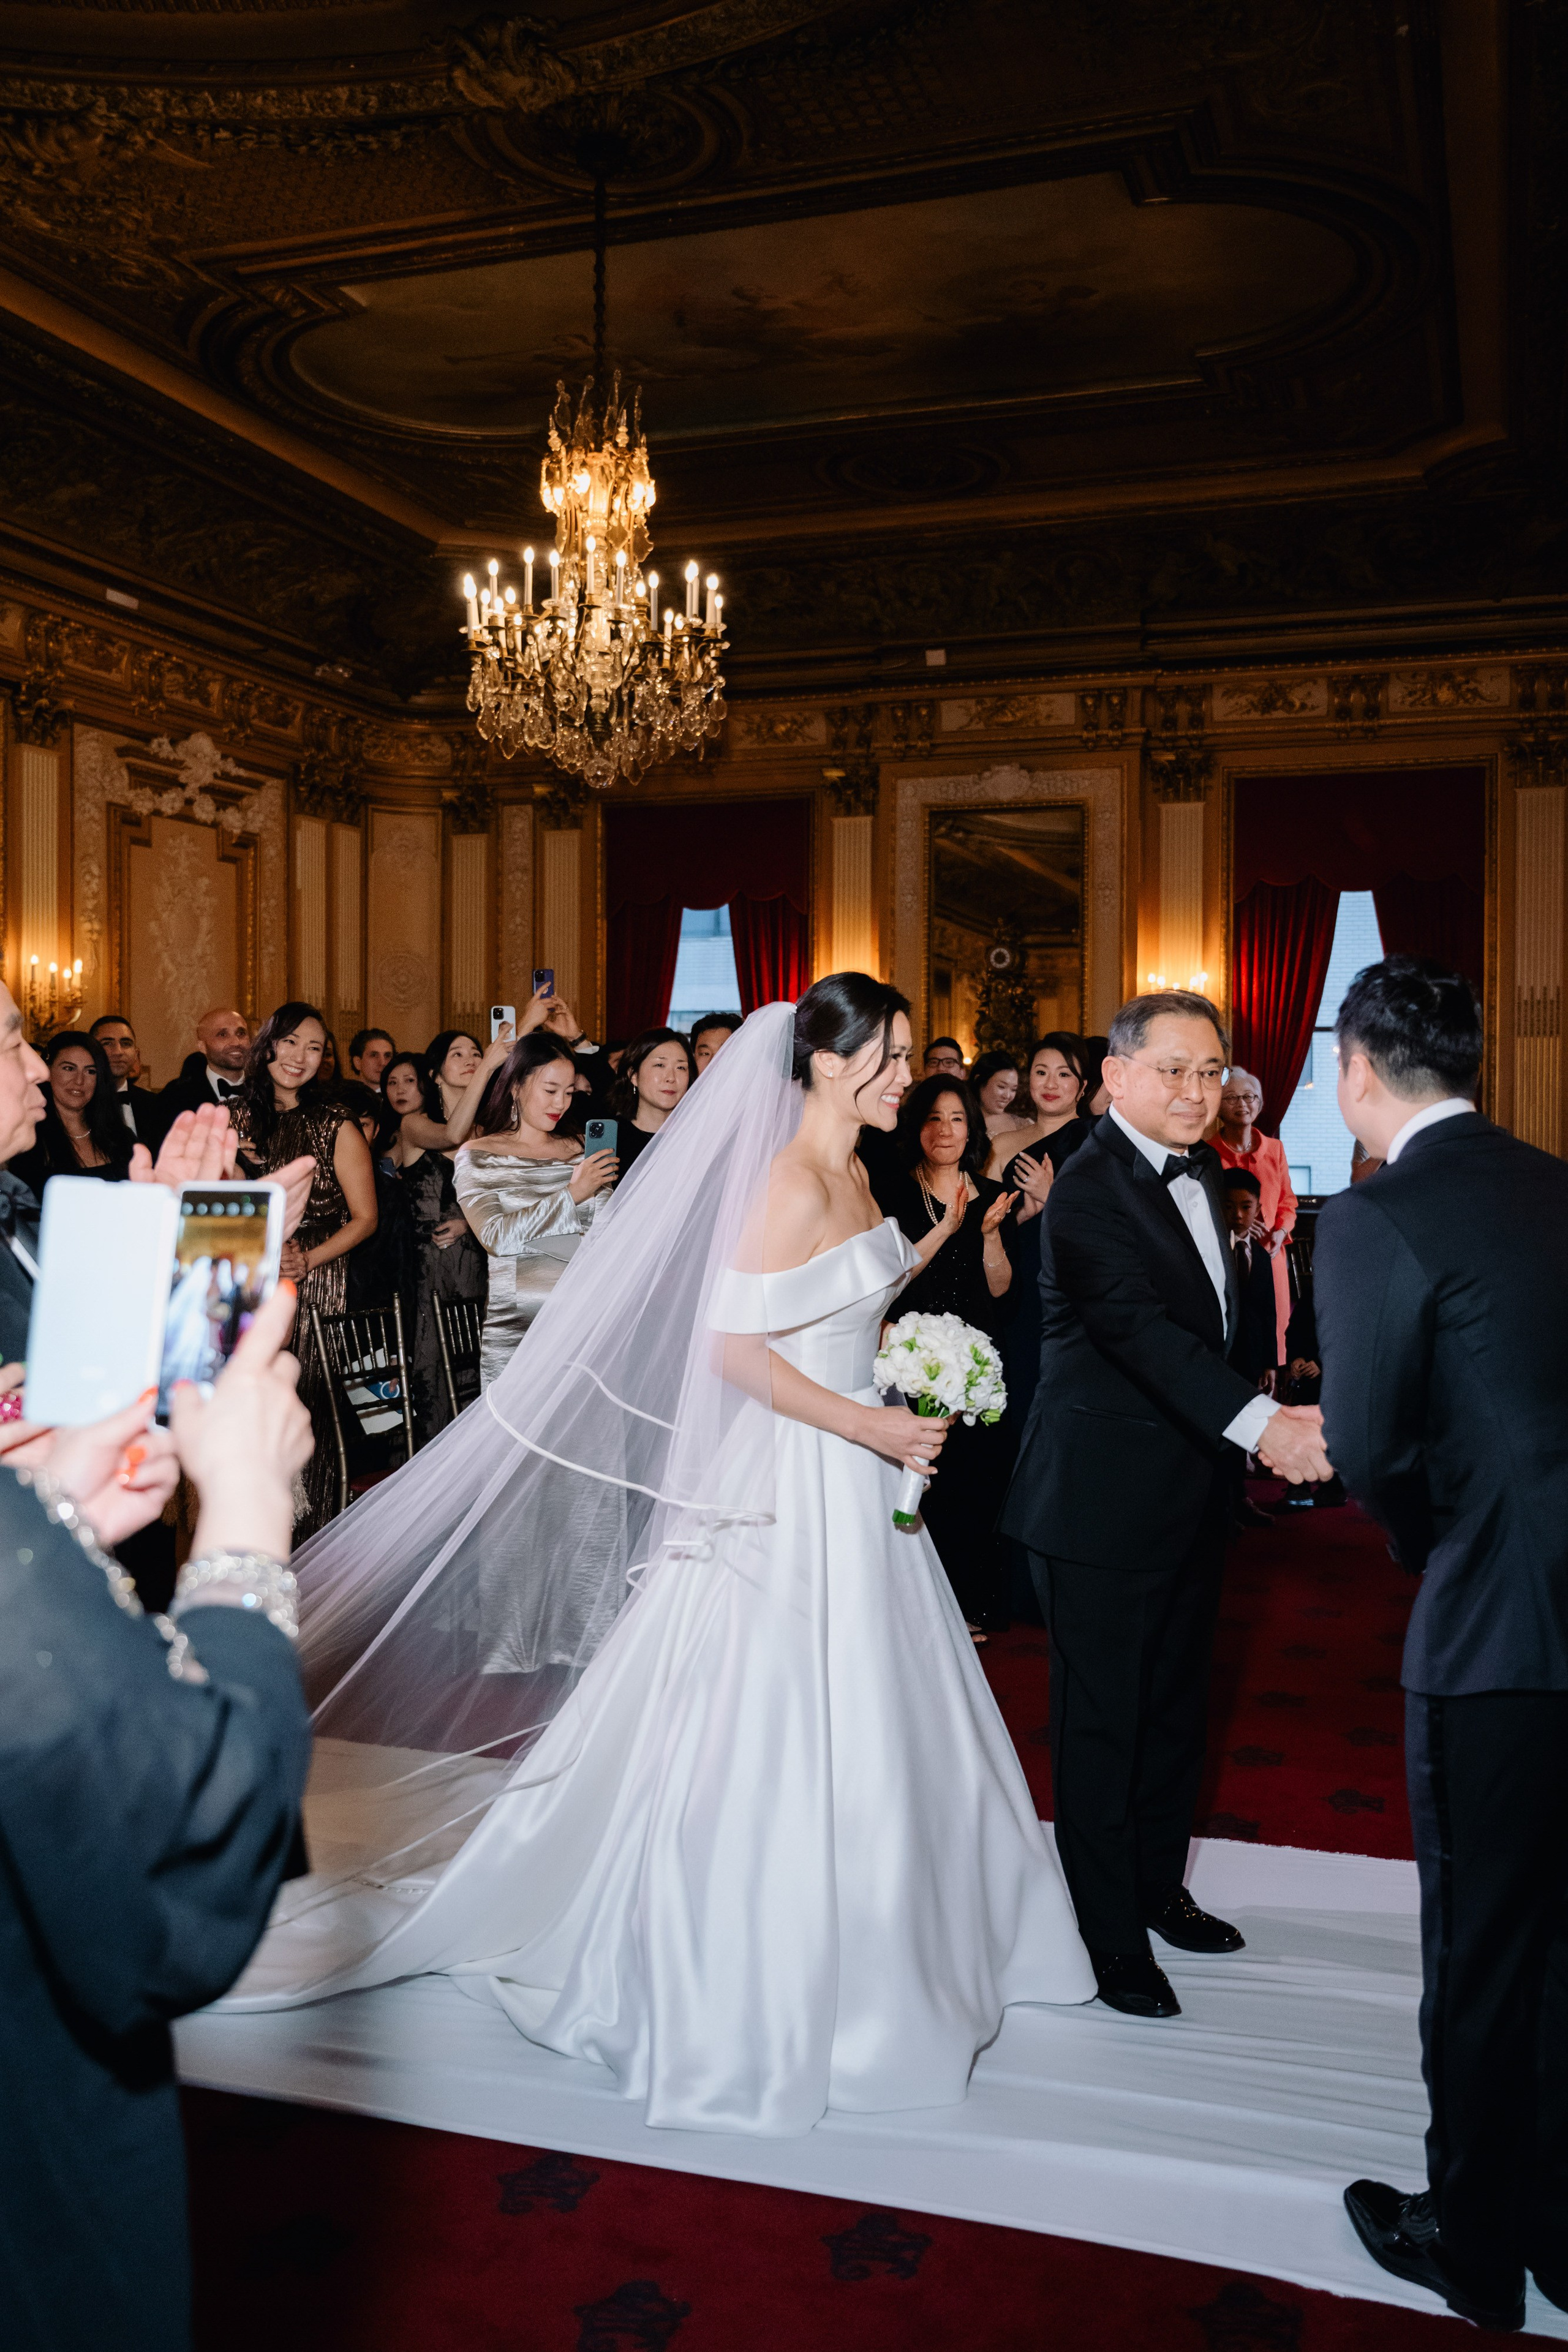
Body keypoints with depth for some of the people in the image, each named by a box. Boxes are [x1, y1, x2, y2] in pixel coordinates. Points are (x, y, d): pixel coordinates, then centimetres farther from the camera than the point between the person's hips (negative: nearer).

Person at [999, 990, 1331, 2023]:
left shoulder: (1202, 1171, 8)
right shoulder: (1090, 1191, -21)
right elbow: (1144, 1330, -34)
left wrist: (1263, 1416, 16)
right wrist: (1260, 1422, -45)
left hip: (1191, 1490, 9)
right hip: (1107, 1499, -9)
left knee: (1177, 1700, 21)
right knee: (1103, 1715, 3)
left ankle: (1158, 1884, 39)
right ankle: (1109, 1934, 18)